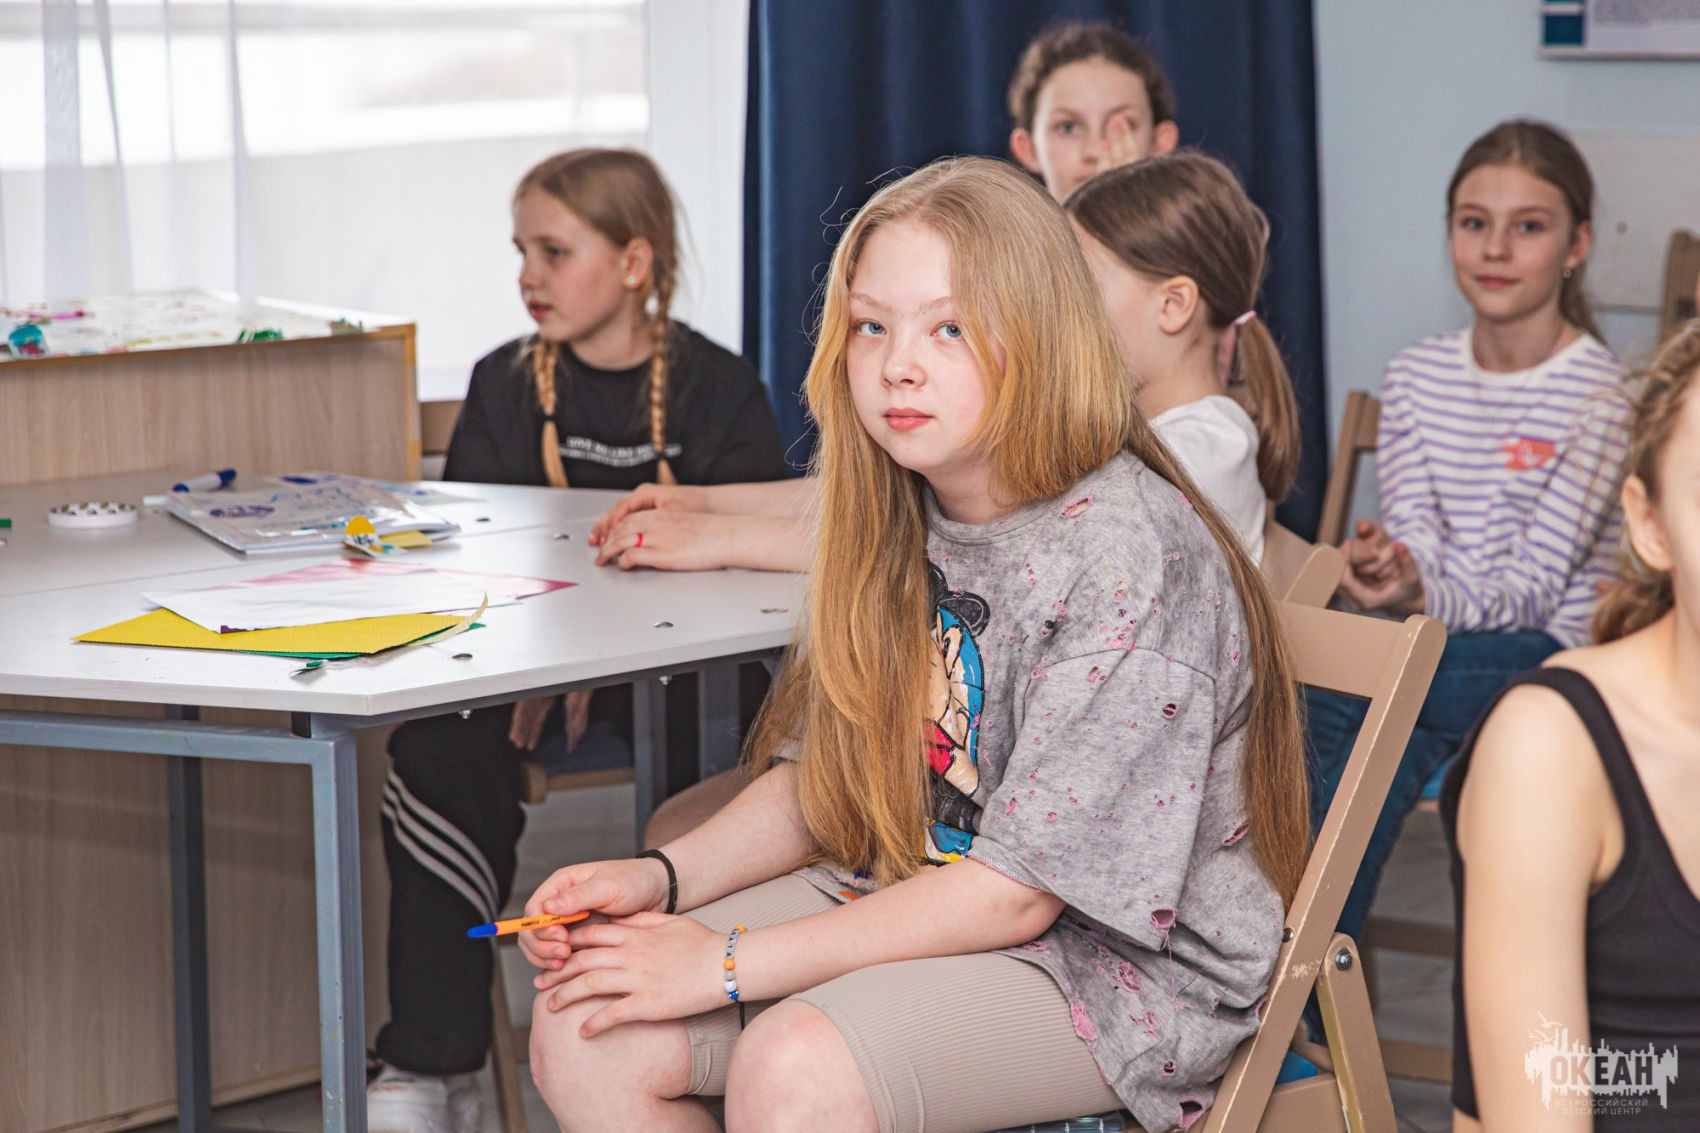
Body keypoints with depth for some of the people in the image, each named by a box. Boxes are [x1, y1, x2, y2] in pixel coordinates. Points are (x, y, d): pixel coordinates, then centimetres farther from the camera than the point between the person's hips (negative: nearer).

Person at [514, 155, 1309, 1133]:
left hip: (1128, 960, -7)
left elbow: (1016, 890, -22)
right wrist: (662, 878, -7)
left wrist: (729, 964, -20)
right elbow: (821, 784, 13)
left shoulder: (1132, 553, -21)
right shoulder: (899, 523, 4)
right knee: (586, 1028, -9)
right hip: (914, 904, 8)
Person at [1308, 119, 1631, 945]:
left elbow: (1536, 588, -12)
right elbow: (1414, 535, 1)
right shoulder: (1416, 375, 10)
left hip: (1547, 653, -4)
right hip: (1438, 634, 4)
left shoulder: (1602, 395, -6)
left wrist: (1423, 596, -30)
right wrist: (1386, 568, -24)